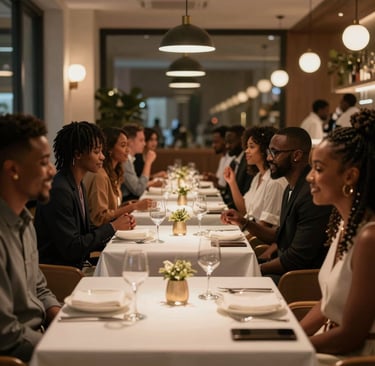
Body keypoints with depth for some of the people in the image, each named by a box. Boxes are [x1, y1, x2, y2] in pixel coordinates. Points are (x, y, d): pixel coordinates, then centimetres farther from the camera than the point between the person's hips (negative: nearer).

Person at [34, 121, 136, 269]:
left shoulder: (78, 185, 10)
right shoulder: (59, 190, -19)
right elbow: (71, 249, -20)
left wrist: (118, 223, 0)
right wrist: (112, 227, -12)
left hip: (78, 265, 9)